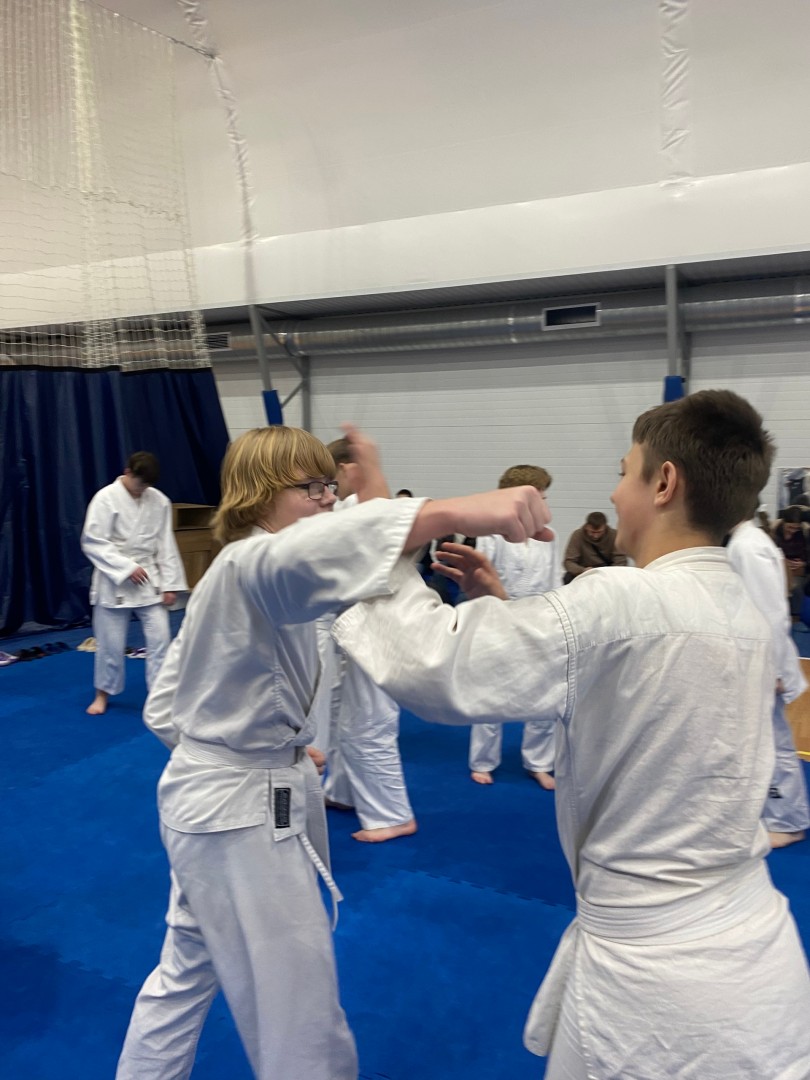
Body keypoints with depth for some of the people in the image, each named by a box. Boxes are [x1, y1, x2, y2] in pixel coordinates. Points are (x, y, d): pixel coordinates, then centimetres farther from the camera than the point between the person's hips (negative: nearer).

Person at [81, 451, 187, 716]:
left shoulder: (159, 501, -2)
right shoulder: (106, 498, -12)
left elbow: (165, 544, 2)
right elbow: (93, 543, -13)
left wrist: (169, 584, 0)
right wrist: (126, 567, -19)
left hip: (150, 580, 3)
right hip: (114, 581, -2)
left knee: (160, 637, 0)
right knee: (110, 642, 7)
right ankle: (103, 693, 28)